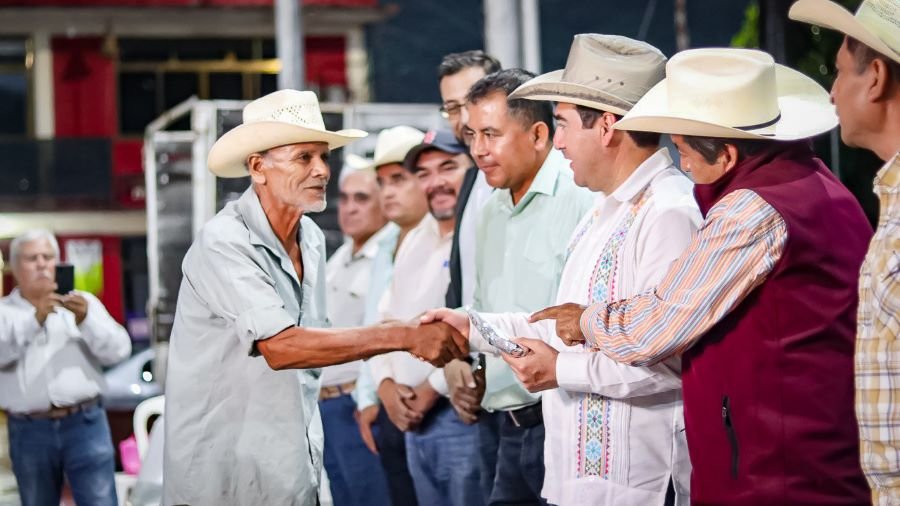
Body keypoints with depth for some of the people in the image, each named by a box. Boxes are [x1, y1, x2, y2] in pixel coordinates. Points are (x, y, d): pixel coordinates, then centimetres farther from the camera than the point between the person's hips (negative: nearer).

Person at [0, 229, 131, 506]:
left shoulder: (84, 303, 10)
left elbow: (119, 350, 0)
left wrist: (85, 320, -16)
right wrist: (35, 320, -26)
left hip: (84, 423, 0)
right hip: (30, 431, 0)